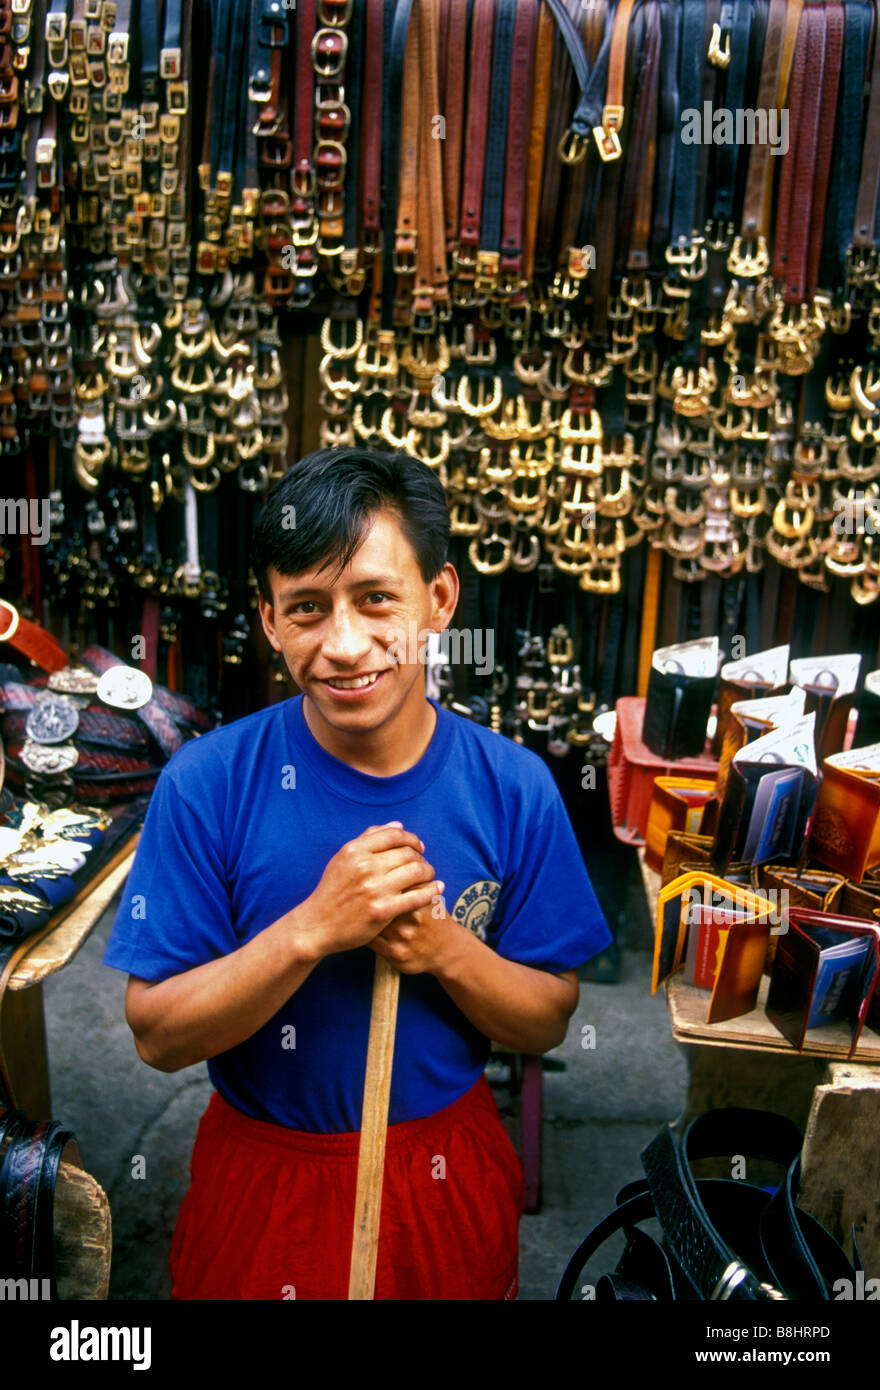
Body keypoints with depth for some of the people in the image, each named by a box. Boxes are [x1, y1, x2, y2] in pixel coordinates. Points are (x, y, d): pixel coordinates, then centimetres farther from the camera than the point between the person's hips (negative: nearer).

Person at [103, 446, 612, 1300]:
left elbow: (548, 1022, -6)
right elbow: (157, 1036, -15)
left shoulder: (514, 789, -14)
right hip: (262, 1186, -1)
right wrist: (312, 929, -29)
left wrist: (443, 947, -25)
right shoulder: (206, 784, -18)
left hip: (450, 1182, 2)